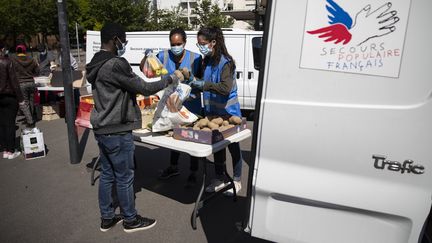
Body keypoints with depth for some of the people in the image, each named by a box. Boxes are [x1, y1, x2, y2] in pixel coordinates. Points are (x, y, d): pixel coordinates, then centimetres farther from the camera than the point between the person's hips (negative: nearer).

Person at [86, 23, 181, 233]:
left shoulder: (96, 64, 10)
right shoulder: (115, 64, -21)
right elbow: (143, 88, -16)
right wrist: (170, 79, -5)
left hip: (101, 129, 9)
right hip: (117, 131, -9)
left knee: (107, 175, 18)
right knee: (124, 178, 6)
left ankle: (107, 218, 31)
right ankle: (131, 220, 23)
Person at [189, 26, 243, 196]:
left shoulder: (225, 62, -18)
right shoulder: (207, 61, 6)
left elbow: (226, 87, -27)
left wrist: (204, 84, -27)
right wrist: (195, 84, 0)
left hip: (228, 113, -8)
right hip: (213, 112, 8)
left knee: (233, 146, 8)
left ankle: (237, 181, 25)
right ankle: (220, 179, 32)